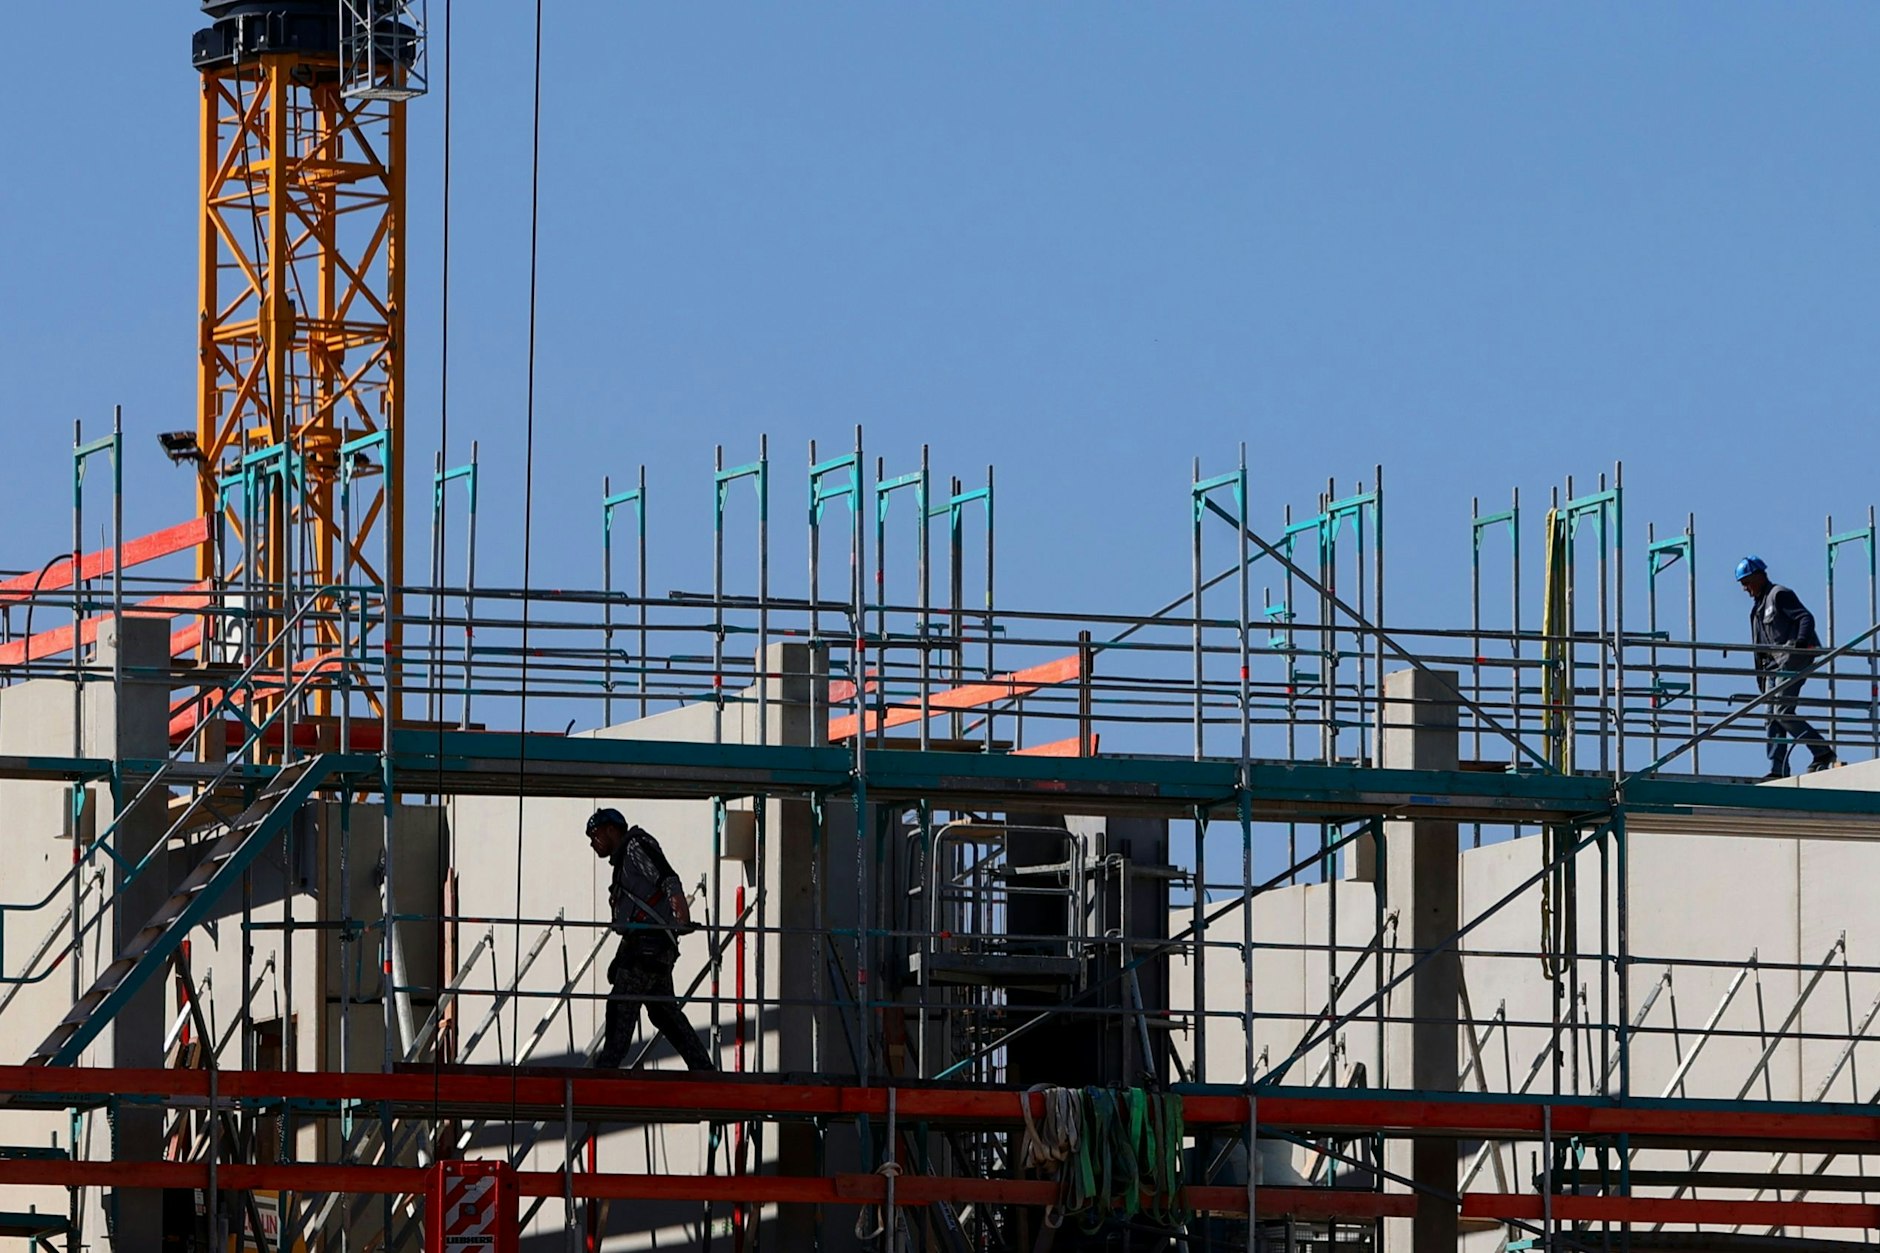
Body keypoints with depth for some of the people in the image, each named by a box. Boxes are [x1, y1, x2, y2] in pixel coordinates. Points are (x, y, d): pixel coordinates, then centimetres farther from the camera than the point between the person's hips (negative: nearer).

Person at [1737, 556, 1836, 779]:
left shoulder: (1779, 595, -4)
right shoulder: (1758, 608, 23)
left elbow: (1806, 618, -15)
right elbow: (1759, 647, 25)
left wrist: (1800, 641, -32)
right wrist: (1760, 676, 21)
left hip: (1793, 659, -10)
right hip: (1774, 664, 10)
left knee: (1782, 712, -17)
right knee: (1773, 716, 1)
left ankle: (1823, 752, -10)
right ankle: (1778, 769, -1)